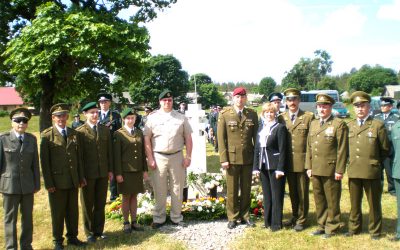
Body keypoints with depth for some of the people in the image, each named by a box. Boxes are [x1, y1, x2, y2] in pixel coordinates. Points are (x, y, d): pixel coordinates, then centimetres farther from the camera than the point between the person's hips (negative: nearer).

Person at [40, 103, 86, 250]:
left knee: (73, 210, 12)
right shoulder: (47, 135, -5)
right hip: (57, 181, -4)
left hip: (73, 181, 4)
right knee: (58, 213, 7)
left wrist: (81, 177, 9)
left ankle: (72, 237, 28)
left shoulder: (74, 133, 10)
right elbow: (44, 161, -7)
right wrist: (48, 183, -10)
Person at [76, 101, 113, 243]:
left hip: (103, 173, 4)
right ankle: (89, 232, 24)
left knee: (100, 203, 11)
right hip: (88, 174, -3)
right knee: (88, 204, 10)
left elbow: (109, 151, 9)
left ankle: (99, 230, 25)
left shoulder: (105, 130, 8)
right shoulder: (80, 132, -7)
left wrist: (110, 170, 6)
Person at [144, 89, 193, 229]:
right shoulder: (152, 118, 2)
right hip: (158, 157, -1)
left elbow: (188, 138, 7)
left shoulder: (181, 118, 7)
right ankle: (159, 219, 18)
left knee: (177, 189, 8)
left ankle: (176, 218, 21)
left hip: (177, 157, 2)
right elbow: (147, 139, -1)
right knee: (159, 190, 5)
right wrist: (150, 158, -6)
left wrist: (188, 157, -1)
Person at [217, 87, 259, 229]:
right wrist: (223, 159, -9)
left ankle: (245, 216, 25)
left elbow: (256, 137, 6)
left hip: (248, 158, 2)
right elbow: (221, 138, -4)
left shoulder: (252, 114, 5)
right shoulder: (224, 115, -2)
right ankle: (232, 218, 20)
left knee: (246, 189, 11)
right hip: (232, 158, -2)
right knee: (232, 190, 7)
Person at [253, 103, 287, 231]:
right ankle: (267, 221, 24)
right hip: (263, 166, 6)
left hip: (275, 166, -6)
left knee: (276, 195, 2)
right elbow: (257, 148, 12)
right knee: (266, 194, 14)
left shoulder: (280, 128, -7)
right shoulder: (261, 127, 11)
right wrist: (256, 166, 6)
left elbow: (282, 150, -11)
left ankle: (276, 223, 11)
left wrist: (280, 169, -16)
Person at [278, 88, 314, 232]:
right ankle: (295, 216, 31)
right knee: (292, 192, 15)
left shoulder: (309, 117, -4)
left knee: (302, 193, 6)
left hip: (303, 162, -3)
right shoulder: (281, 118, 6)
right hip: (288, 163, 3)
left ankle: (301, 220, 19)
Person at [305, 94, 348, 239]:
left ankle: (332, 228, 17)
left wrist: (339, 170, -13)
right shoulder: (313, 124, 14)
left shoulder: (339, 124, -5)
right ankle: (322, 225, 26)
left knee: (332, 201, 4)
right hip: (315, 170, 6)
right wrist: (308, 167, 10)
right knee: (319, 200, 13)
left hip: (330, 170, -6)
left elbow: (342, 149, -9)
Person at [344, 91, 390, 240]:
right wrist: (351, 161, 10)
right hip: (353, 171, 4)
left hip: (371, 172, -3)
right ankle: (354, 228, 26)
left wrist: (375, 161, 7)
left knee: (374, 203, 7)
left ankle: (375, 231, 21)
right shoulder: (349, 126, 9)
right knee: (354, 203, 13)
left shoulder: (378, 125, -3)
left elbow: (385, 149, 1)